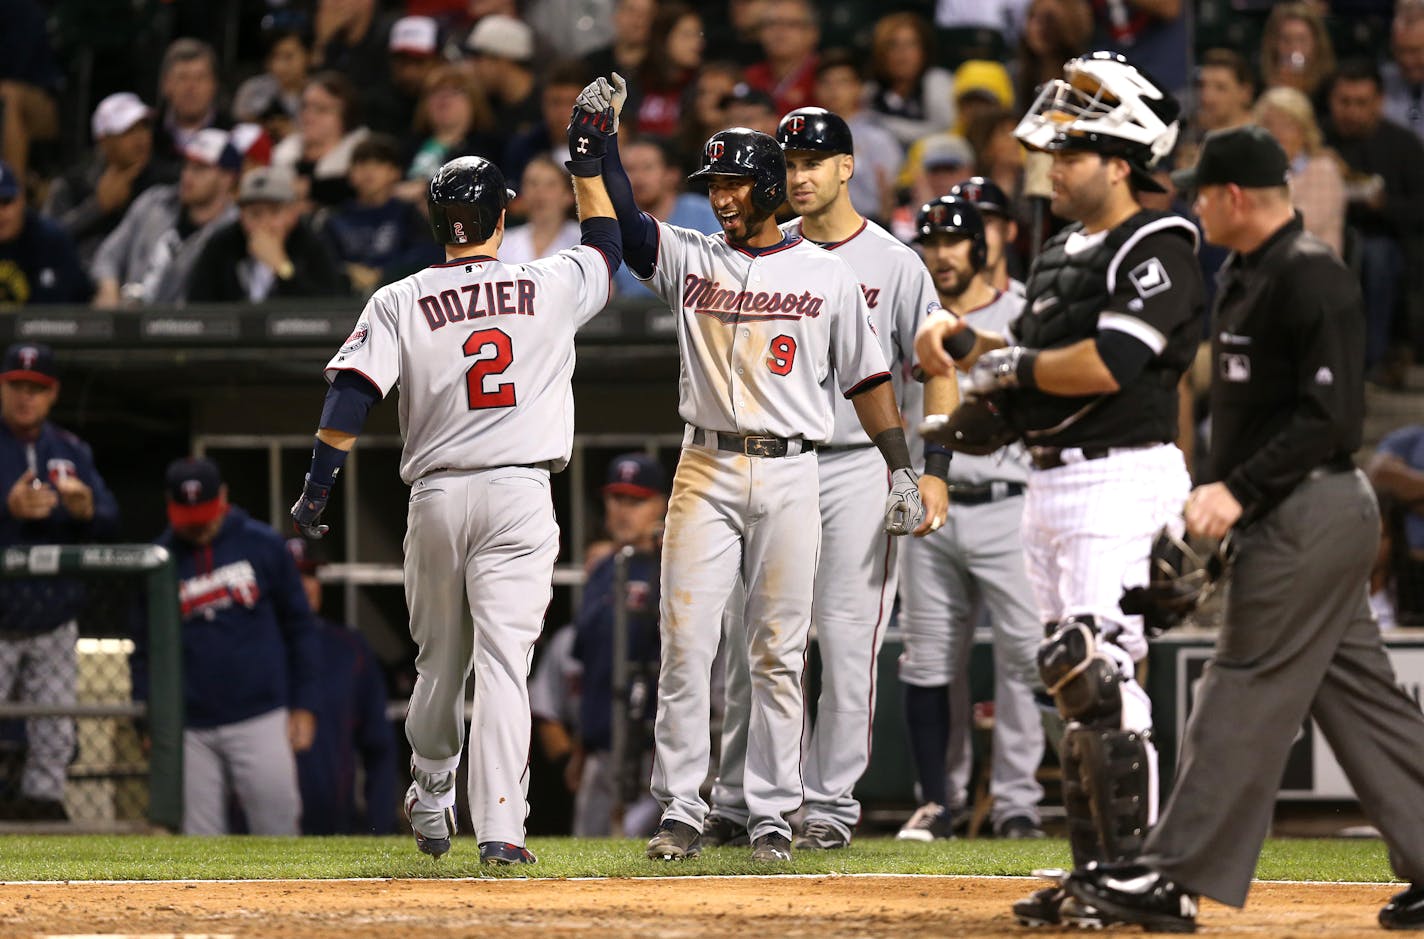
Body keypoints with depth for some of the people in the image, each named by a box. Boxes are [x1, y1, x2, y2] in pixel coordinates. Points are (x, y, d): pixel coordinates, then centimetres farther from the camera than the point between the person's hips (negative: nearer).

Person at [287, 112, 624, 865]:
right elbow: (608, 248, 23)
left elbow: (351, 398, -8)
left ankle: (430, 803, 32)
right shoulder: (551, 288, 2)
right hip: (521, 493, -1)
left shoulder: (398, 303, 1)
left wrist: (317, 487, -7)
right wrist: (587, 166, 31)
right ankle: (500, 829, -17)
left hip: (436, 497, 1)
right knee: (502, 662, -7)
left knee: (439, 662, 18)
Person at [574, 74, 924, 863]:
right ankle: (680, 814, -3)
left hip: (789, 478, -1)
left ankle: (772, 817, 7)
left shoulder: (826, 273, 6)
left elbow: (866, 377, 7)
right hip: (706, 471, 1)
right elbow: (620, 222, -5)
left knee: (777, 655, 2)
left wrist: (902, 471, 2)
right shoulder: (689, 258, 8)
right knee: (685, 642, -6)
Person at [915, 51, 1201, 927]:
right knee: (1078, 686, 12)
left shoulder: (1157, 249, -11)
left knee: (1103, 676, -14)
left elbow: (1108, 363, -23)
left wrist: (1009, 364, -11)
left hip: (1120, 482, -10)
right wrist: (964, 339, 6)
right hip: (1052, 486, 10)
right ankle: (1098, 873, 17)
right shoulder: (1063, 252, 19)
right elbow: (1030, 362, 22)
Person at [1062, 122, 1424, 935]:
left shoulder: (1312, 279, -16)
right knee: (1358, 695, 10)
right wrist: (1223, 493, 14)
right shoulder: (1249, 274, 15)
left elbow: (1332, 418, -22)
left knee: (1246, 697, -8)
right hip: (1297, 517, 10)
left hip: (1310, 514, -10)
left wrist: (1241, 490, -23)